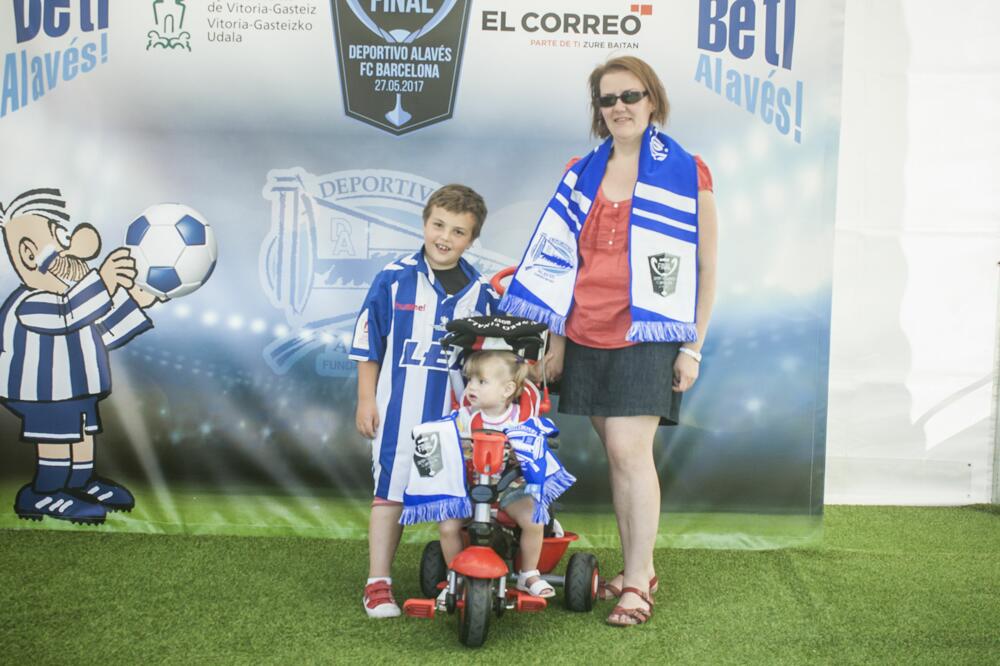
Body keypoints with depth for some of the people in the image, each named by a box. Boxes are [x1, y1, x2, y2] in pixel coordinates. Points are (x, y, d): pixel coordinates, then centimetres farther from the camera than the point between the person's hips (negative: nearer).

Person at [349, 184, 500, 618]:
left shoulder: (481, 292, 2)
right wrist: (366, 400, 0)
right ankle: (378, 583, 15)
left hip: (459, 414, 2)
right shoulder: (394, 279, -4)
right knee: (390, 490, 4)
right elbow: (369, 345, 2)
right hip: (399, 409, -2)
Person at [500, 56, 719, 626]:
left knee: (629, 450, -11)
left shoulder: (686, 173, 0)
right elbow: (562, 261, 13)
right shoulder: (583, 174, 12)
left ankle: (636, 585, 1)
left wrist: (693, 346, -4)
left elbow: (706, 267, 1)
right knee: (619, 454, 9)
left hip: (645, 333, -4)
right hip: (586, 336, 4)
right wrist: (556, 339, 9)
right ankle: (640, 570, 21)